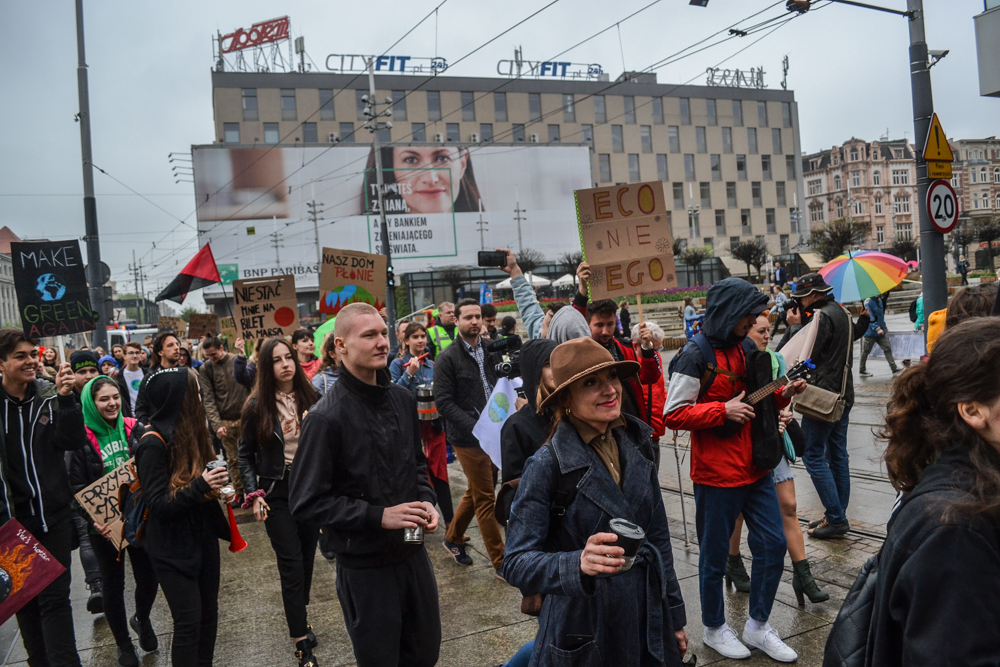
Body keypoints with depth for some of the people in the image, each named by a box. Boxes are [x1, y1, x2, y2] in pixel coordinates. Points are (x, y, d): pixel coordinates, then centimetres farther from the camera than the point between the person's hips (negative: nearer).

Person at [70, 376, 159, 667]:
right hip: (104, 526, -2)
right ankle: (123, 643, 32)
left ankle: (142, 620, 40)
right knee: (113, 585, 12)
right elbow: (77, 487, -8)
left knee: (148, 577, 8)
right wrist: (93, 521, -21)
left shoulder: (134, 429, -1)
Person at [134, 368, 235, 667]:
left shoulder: (191, 431, 4)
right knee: (188, 622, -1)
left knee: (209, 614, 13)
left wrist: (218, 487, -1)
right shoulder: (153, 443, -18)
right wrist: (200, 487, -31)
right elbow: (157, 504, -19)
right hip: (173, 548, -7)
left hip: (204, 537, 7)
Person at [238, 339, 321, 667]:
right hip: (276, 492, -2)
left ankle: (300, 617, 34)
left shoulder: (310, 398, -3)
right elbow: (245, 455, 2)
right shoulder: (257, 406, -7)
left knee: (307, 558, 13)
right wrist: (253, 494, -8)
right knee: (291, 564, -2)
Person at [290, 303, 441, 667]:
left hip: (412, 552, 6)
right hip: (364, 566, -5)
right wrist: (379, 516, -21)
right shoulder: (326, 418, -19)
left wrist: (426, 500, -3)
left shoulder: (402, 399, 1)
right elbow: (307, 503, -17)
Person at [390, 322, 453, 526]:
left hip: (434, 423, 4)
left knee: (439, 473, 4)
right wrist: (409, 374, -21)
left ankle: (450, 523, 8)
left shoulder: (432, 365, 12)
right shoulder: (398, 364, -2)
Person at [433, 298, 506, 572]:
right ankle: (501, 562, 9)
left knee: (474, 492, 20)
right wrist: (476, 427, -21)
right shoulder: (447, 359, -9)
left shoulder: (490, 352, 7)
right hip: (468, 437, -6)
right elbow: (444, 402, -14)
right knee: (486, 500, -1)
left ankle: (453, 538, 40)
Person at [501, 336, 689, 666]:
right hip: (582, 631, -5)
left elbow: (657, 536, 7)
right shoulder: (547, 464, -18)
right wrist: (579, 564, -37)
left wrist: (675, 617, 11)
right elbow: (516, 563, -20)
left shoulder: (635, 444, -2)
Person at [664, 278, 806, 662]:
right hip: (716, 473, -7)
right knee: (715, 556, 8)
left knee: (773, 544, 9)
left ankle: (758, 626, 27)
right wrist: (722, 410, -22)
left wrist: (780, 396, 1)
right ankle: (714, 628, 29)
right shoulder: (696, 355, -15)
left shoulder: (746, 350, 9)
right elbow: (673, 414, -16)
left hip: (755, 469, 7)